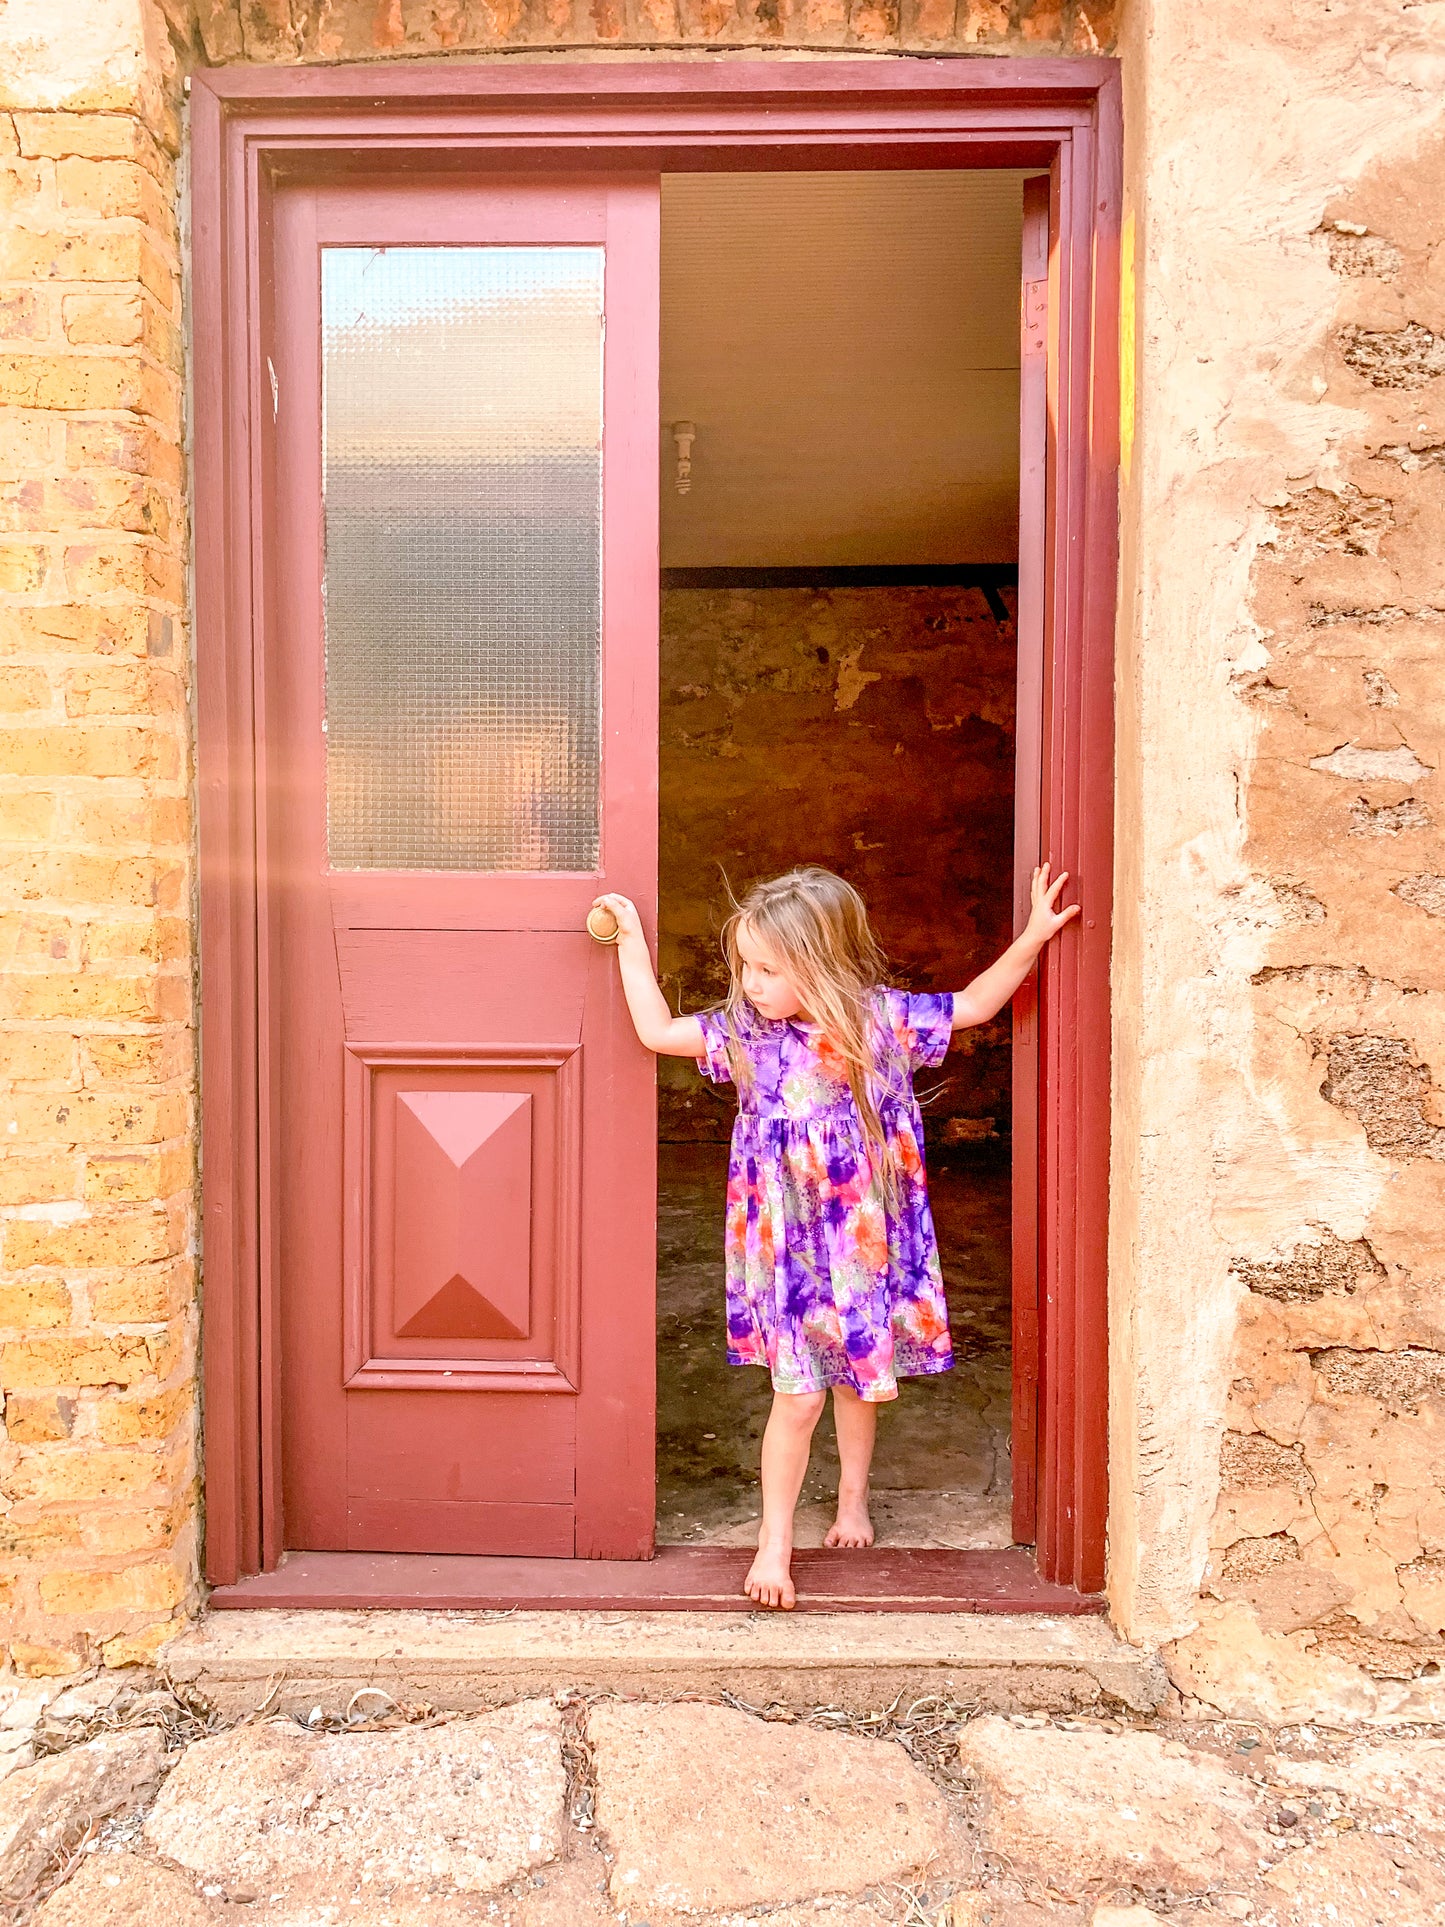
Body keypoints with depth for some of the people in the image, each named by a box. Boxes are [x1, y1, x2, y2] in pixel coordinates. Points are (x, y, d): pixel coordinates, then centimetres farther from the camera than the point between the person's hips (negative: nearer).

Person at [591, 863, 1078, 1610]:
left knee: (859, 1380, 18)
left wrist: (1032, 938, -5)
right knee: (797, 1397, 0)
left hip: (866, 1242, 1)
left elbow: (973, 1005, 3)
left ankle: (853, 1500, 43)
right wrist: (632, 940, -2)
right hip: (788, 1248, -1)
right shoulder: (745, 1030, -8)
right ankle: (775, 1539, 20)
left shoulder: (880, 1018, -10)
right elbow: (656, 1030, -1)